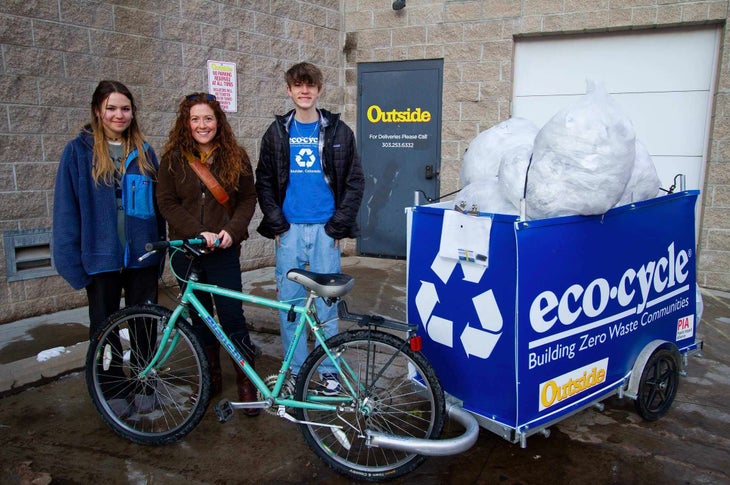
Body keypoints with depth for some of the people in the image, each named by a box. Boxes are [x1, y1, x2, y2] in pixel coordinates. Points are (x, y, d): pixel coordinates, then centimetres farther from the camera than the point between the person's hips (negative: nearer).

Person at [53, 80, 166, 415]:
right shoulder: (79, 151, -2)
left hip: (142, 256, 2)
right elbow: (67, 208, -4)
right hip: (101, 257, -2)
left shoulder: (144, 151, 7)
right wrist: (71, 258, -10)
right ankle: (113, 390, 26)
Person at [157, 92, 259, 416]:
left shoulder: (235, 156, 1)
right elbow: (166, 202, -2)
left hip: (223, 251, -1)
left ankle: (246, 382, 11)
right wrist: (198, 232, -15)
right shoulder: (173, 158, 1)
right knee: (200, 317, 12)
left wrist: (231, 231, -14)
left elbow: (248, 198, 2)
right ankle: (211, 377, 28)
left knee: (232, 317, -3)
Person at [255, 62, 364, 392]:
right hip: (289, 230, 2)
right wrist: (275, 223, -2)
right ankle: (295, 369, 20)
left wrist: (338, 225, -5)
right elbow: (264, 182, 10)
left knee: (327, 302, 4)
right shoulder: (277, 132, 8)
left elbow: (355, 182, 4)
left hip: (325, 229, -1)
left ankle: (328, 369, 19)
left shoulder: (338, 131, 4)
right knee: (288, 302, 5)